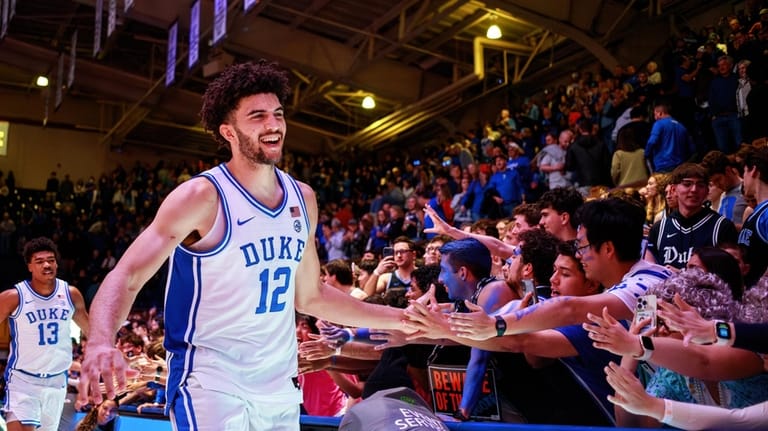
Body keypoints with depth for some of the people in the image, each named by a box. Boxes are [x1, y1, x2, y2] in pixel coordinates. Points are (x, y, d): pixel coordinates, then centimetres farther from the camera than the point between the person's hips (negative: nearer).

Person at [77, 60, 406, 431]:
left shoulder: (303, 198, 5)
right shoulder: (202, 196, -14)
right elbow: (126, 277, -18)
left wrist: (401, 319, 13)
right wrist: (100, 342, -38)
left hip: (280, 389, 6)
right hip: (210, 383, -6)